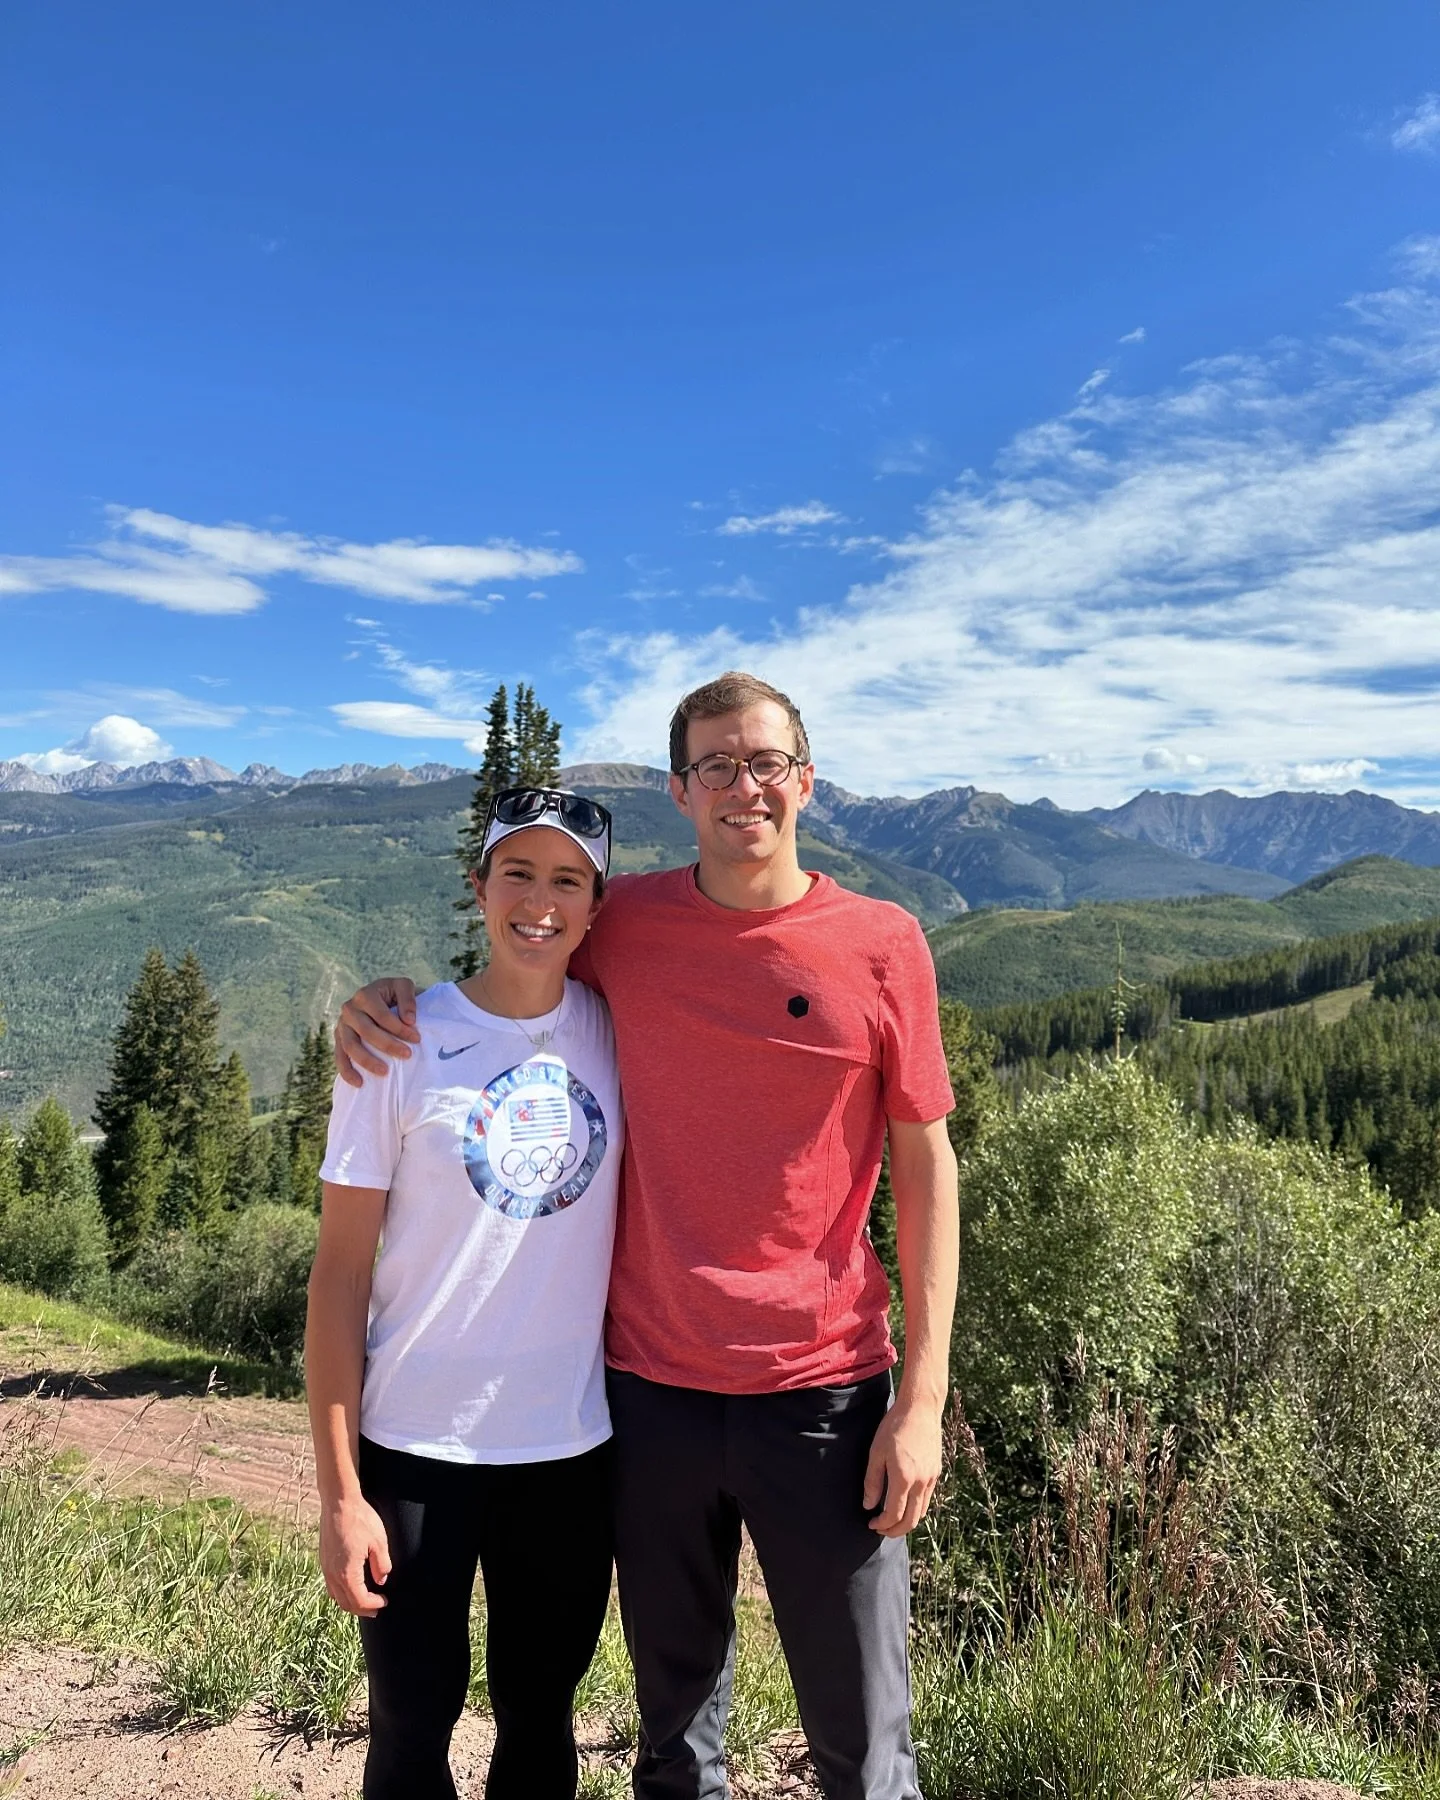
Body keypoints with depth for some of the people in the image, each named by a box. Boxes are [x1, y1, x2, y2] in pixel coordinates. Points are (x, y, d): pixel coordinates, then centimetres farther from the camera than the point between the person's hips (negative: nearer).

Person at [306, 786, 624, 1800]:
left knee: (543, 1716, 18)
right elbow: (341, 1271, -7)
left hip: (574, 1445, 3)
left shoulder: (617, 1034, -3)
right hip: (418, 1449, -2)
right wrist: (339, 1491, -7)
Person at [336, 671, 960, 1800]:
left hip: (822, 1393, -1)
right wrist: (387, 994, -4)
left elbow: (925, 1168, -2)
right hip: (650, 1384, 2)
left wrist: (924, 1397, -5)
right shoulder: (621, 927, -2)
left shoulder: (881, 945, -5)